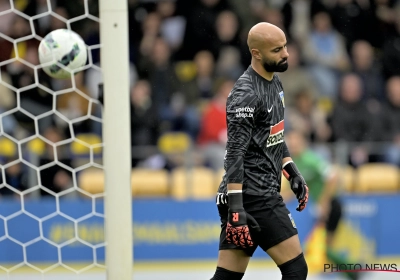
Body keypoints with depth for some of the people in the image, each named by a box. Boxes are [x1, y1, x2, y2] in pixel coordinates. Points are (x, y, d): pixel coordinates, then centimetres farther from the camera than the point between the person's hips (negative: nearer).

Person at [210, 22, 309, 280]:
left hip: (264, 193, 9)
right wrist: (236, 207, -26)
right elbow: (235, 154, -21)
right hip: (253, 197, -9)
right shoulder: (246, 94, -17)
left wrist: (292, 171, 22)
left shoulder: (274, 83, 13)